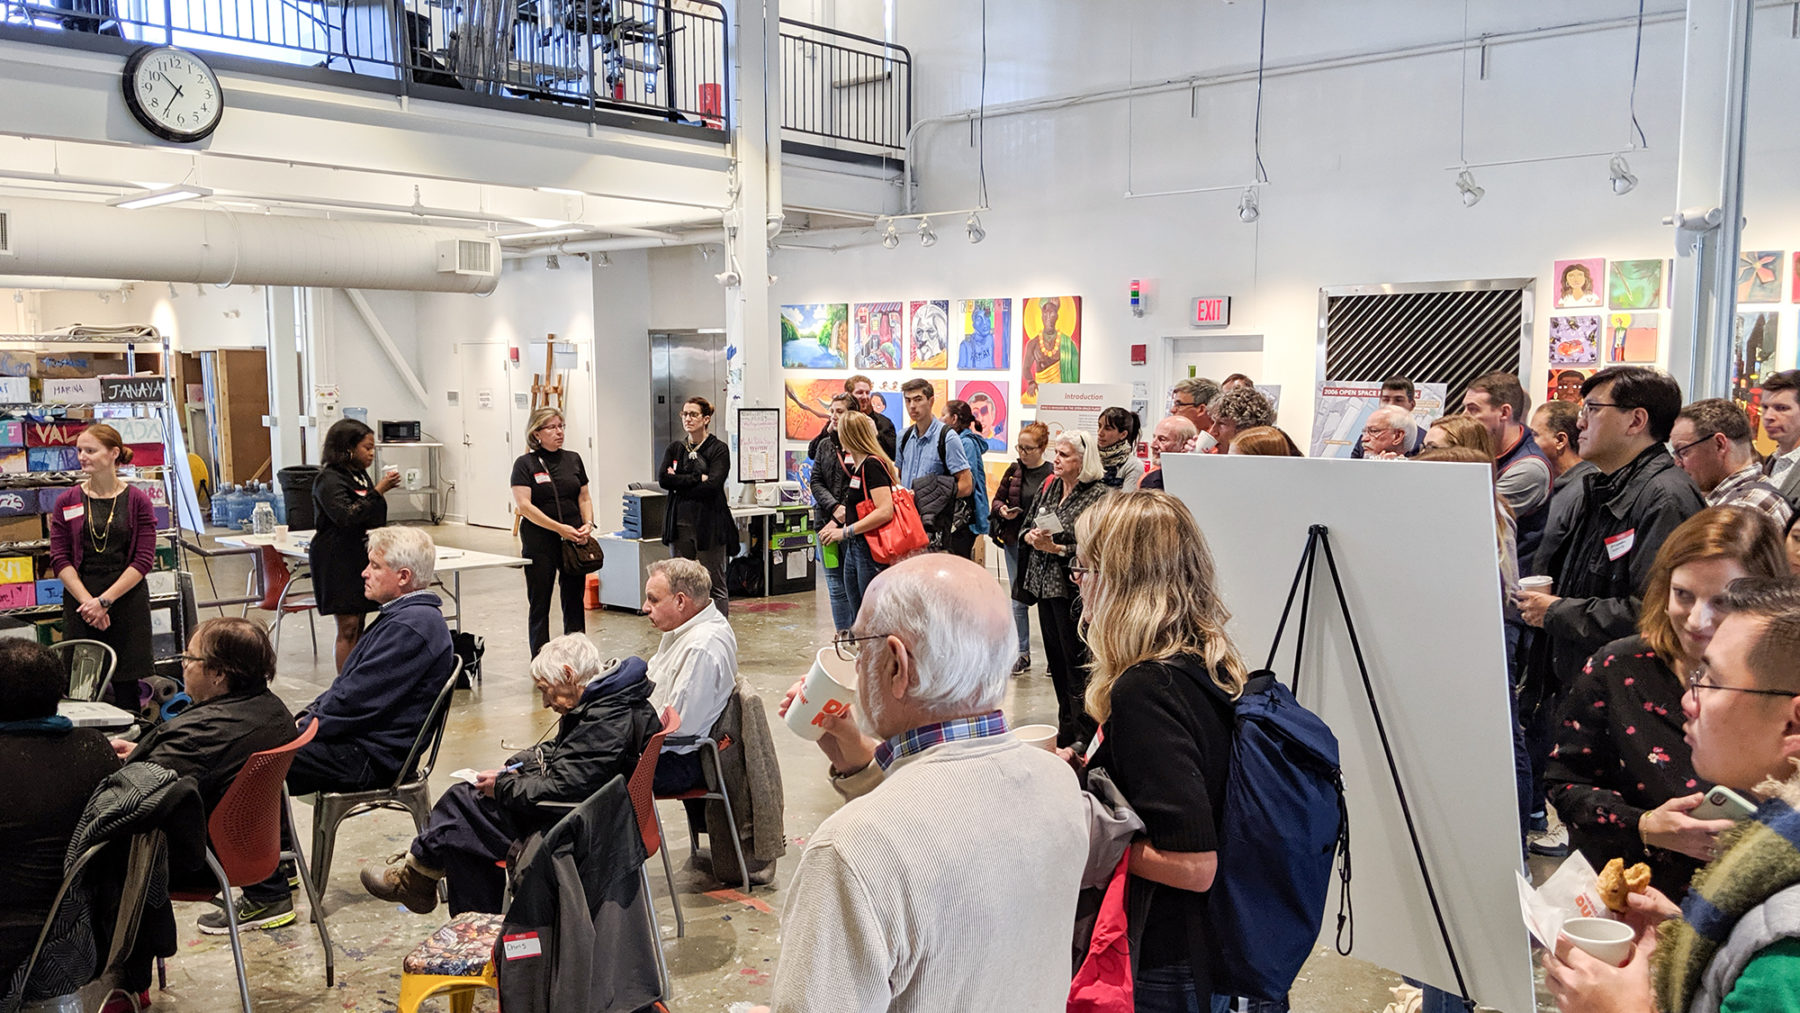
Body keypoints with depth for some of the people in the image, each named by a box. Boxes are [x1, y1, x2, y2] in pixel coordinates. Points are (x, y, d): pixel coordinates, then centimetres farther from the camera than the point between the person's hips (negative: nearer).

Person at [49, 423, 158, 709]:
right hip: (79, 603, 1)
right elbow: (60, 559, 2)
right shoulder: (67, 502, 6)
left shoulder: (137, 500, 1)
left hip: (127, 600, -1)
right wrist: (87, 601, -11)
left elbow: (144, 560, -4)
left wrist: (104, 600, -11)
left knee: (126, 686, 1)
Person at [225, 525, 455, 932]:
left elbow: (356, 702, -23)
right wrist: (309, 714, 8)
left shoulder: (412, 627, -22)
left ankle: (267, 897, -6)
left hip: (369, 758, -11)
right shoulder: (404, 615, 13)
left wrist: (302, 729, -10)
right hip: (360, 739, 11)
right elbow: (348, 685, 21)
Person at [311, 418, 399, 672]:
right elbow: (346, 516, -24)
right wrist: (378, 491, -23)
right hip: (339, 562, -8)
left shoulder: (361, 476, 14)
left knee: (360, 625, 9)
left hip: (361, 559, 8)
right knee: (348, 627, -8)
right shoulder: (329, 479, -11)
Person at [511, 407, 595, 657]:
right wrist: (560, 528, -18)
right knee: (539, 602, 4)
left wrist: (588, 524, -5)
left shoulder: (573, 459, 10)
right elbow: (524, 505, -13)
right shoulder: (525, 464, -4)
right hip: (539, 542, -4)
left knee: (575, 600, 8)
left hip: (574, 539, 4)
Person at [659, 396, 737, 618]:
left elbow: (712, 485, -14)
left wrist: (679, 483, -5)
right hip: (680, 524, 4)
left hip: (709, 524, -4)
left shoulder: (719, 449, -1)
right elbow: (662, 478, -3)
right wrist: (697, 478, -10)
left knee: (715, 586, -2)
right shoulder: (675, 448, 13)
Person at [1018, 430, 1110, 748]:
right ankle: (1065, 728, 25)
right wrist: (1031, 536, -3)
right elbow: (1028, 527, 19)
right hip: (1045, 585, 7)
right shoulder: (1049, 488, 11)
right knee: (1056, 660, 13)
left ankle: (1081, 737, 6)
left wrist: (1056, 548, -19)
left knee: (1077, 663, -2)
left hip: (1074, 590, -7)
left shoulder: (1098, 495, -11)